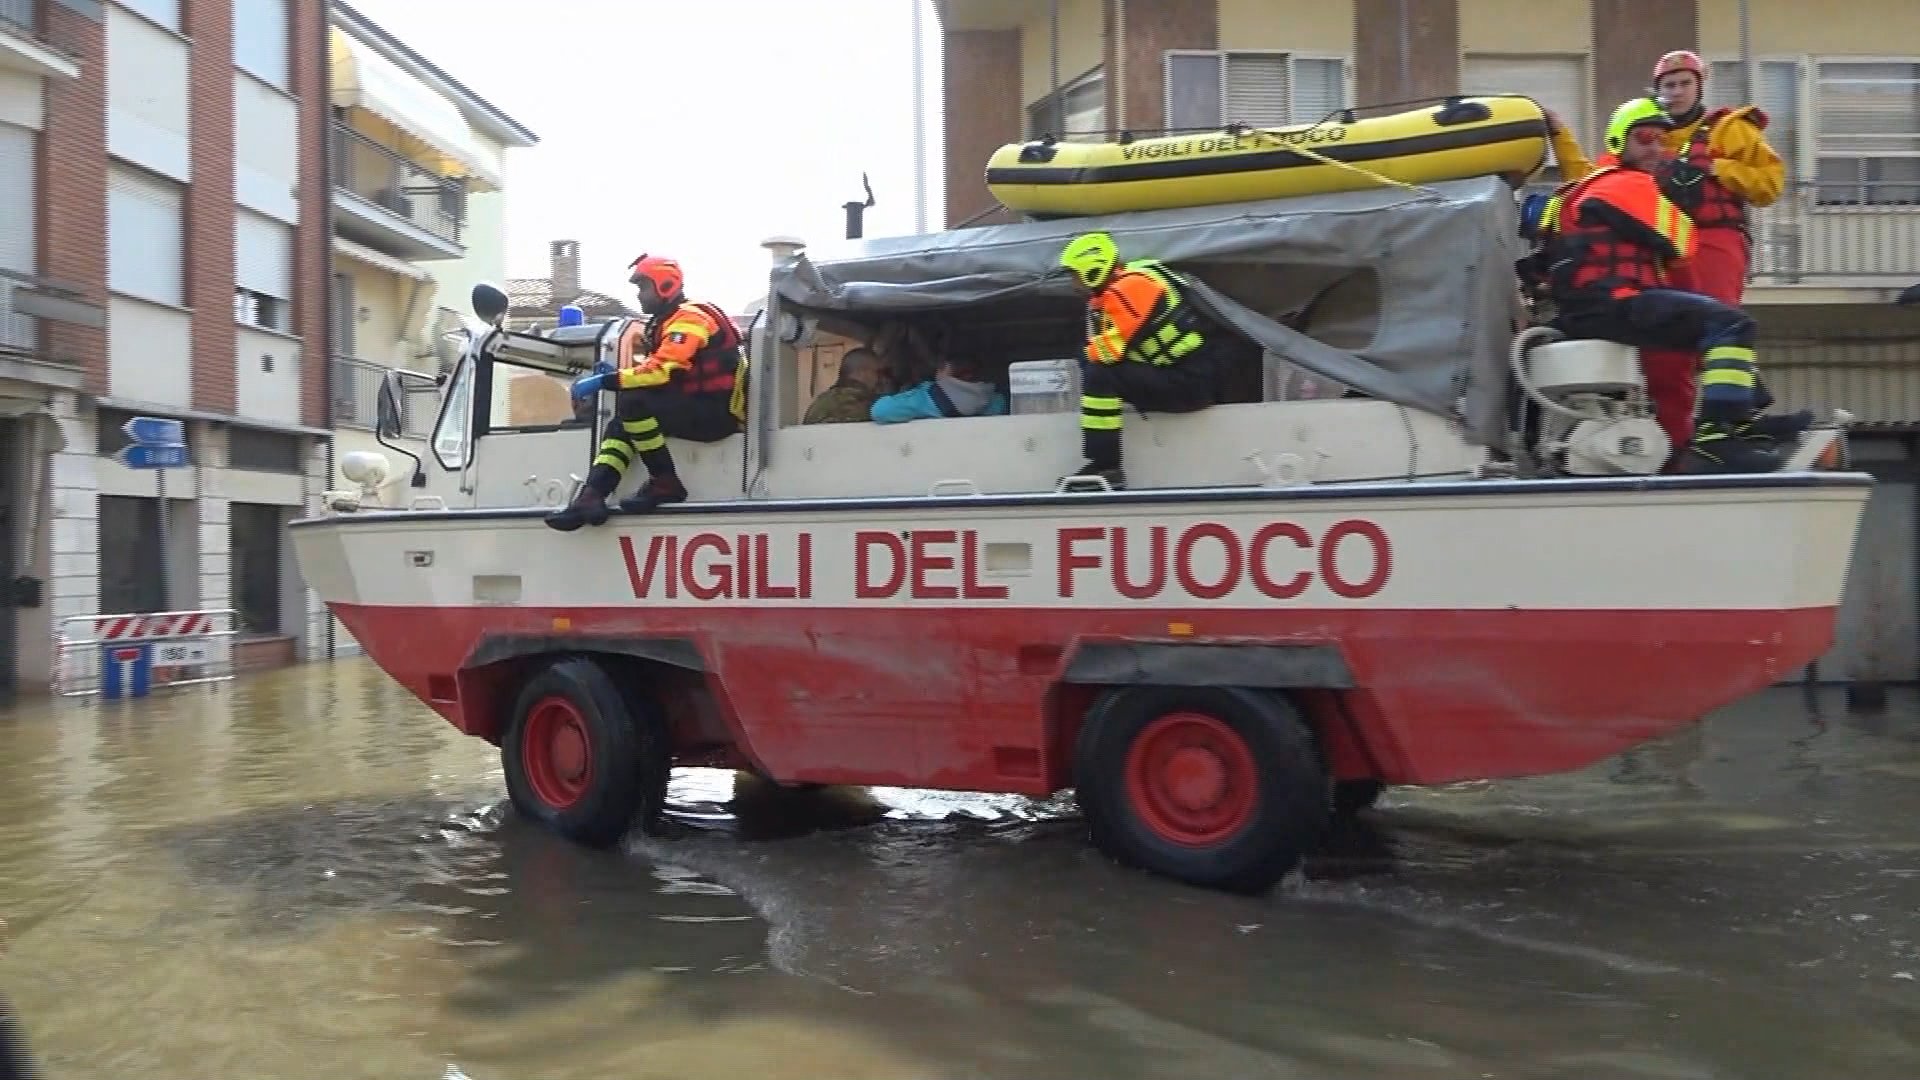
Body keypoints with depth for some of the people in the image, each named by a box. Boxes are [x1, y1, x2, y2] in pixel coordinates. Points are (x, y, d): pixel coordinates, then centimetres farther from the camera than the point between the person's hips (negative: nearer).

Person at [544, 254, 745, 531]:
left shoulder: (688, 318, -13)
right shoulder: (669, 321, 20)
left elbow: (665, 370, -26)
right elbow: (657, 370, 18)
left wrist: (607, 380, -24)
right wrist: (614, 374, 2)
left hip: (718, 413, -10)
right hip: (698, 409, 10)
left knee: (633, 401, -24)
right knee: (621, 426, 6)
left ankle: (665, 482, -17)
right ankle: (591, 496, -10)